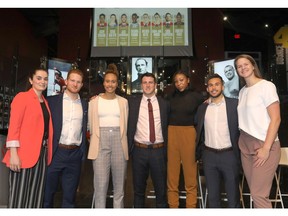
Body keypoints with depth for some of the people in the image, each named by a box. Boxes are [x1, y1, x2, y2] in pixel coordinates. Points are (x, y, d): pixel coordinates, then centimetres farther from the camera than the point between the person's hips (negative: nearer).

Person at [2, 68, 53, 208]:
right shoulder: (22, 97, -5)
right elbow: (13, 126, -11)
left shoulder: (45, 102, 15)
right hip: (24, 154, -7)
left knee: (35, 196, 13)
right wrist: (13, 153, -18)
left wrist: (47, 152, 10)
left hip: (42, 153, 7)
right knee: (19, 196, 1)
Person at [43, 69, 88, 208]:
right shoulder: (52, 101, 1)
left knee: (70, 195, 12)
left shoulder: (85, 104, 8)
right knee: (47, 192, 10)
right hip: (55, 152, -2)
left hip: (75, 154, 2)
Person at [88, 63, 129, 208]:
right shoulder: (94, 101, 5)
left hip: (119, 142, 2)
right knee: (100, 185, -2)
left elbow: (125, 125, 11)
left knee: (119, 184, 10)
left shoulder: (123, 102, 9)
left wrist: (125, 144, 8)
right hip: (100, 143, -1)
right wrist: (94, 143, 8)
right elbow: (91, 125, 9)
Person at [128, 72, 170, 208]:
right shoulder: (132, 102, 3)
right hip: (139, 150, 0)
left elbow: (168, 127, 10)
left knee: (161, 188, 10)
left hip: (158, 150, 0)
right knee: (138, 188, 14)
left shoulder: (164, 103, 4)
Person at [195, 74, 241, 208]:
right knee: (212, 195, 13)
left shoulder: (234, 104, -3)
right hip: (209, 155, 3)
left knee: (233, 195, 9)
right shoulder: (202, 107, 7)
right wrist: (199, 154, 11)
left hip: (229, 154, -2)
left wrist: (240, 153, -4)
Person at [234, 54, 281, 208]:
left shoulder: (266, 86, -6)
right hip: (246, 146, 6)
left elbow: (276, 119, -10)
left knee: (259, 194, -5)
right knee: (255, 192, 10)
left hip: (264, 145, -6)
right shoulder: (242, 91, 14)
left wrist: (266, 148, -16)